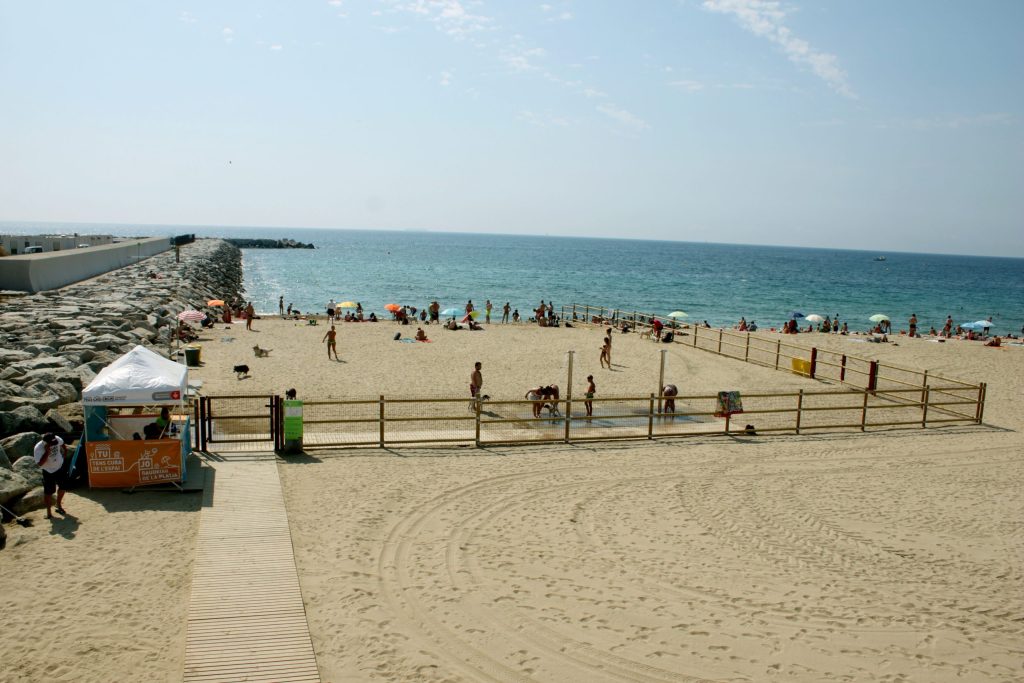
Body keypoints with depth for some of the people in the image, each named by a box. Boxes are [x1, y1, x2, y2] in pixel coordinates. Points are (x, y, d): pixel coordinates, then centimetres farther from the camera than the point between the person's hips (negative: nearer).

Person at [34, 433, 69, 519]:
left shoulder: (57, 439, -19)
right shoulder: (38, 448, -30)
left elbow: (62, 445, 6)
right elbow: (40, 463, -36)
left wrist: (64, 454, 10)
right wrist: (47, 451, -41)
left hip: (60, 467, 5)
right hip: (48, 471, -5)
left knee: (63, 487, 15)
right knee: (49, 492, -1)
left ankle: (59, 506, 38)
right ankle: (49, 512, 14)